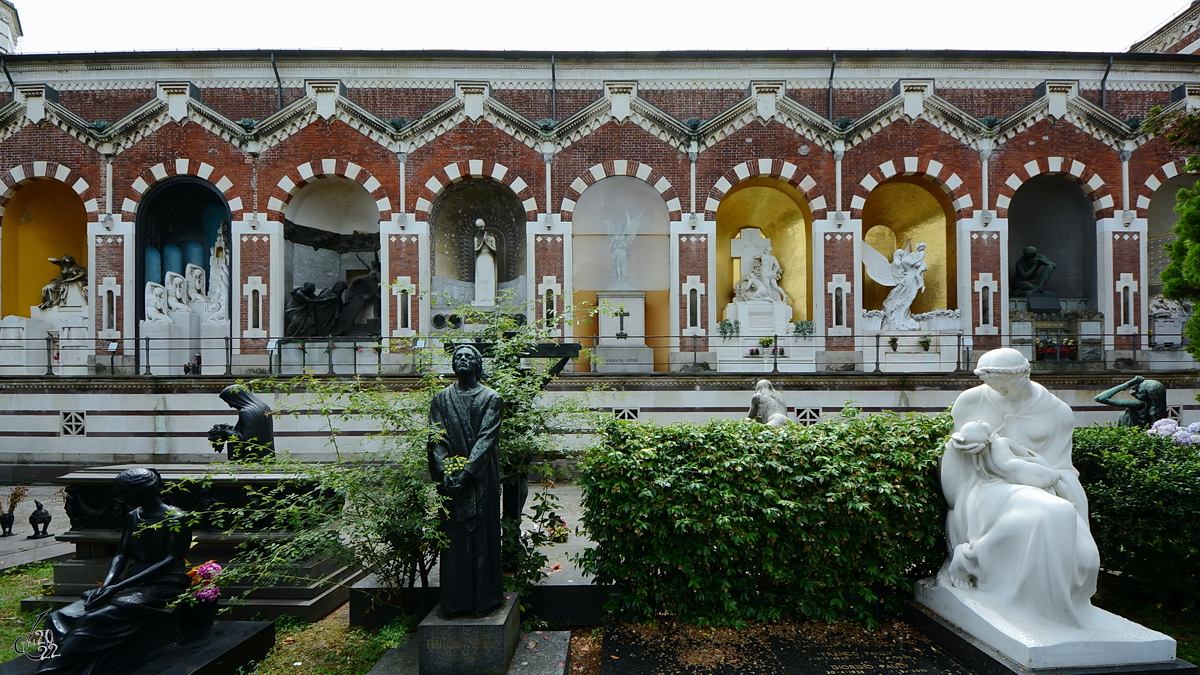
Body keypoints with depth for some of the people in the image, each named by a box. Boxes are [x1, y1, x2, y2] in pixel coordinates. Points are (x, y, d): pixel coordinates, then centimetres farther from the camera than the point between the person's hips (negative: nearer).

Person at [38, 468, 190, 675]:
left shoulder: (175, 518, -10)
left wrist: (119, 587, -20)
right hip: (133, 583, 8)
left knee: (99, 618, -28)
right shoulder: (132, 517, 14)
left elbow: (170, 561, -16)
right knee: (61, 619, -11)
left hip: (162, 585, -7)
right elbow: (121, 555, 9)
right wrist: (105, 585, -10)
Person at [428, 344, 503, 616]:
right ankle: (454, 600, 18)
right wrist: (445, 471, -13)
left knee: (482, 534, 2)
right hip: (449, 478, 2)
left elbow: (486, 439, -8)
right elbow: (437, 439, 2)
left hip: (481, 478, -2)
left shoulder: (491, 398, 2)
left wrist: (466, 471, -18)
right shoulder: (441, 398, 10)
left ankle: (483, 599, 14)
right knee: (453, 537, 6)